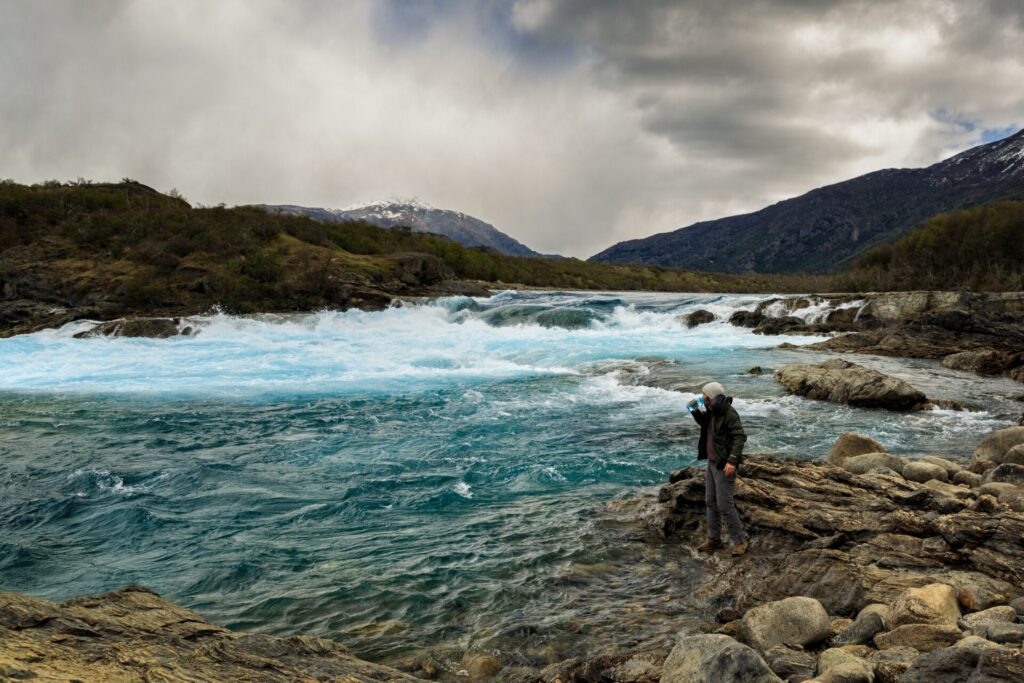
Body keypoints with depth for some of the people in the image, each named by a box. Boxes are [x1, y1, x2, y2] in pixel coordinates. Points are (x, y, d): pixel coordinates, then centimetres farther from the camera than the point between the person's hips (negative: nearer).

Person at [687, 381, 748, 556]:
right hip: (712, 462, 9)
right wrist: (695, 410, 6)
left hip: (724, 465, -9)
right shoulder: (712, 411, 5)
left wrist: (733, 460, -32)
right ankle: (713, 539, 25)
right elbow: (703, 422, 25)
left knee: (724, 505, -7)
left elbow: (740, 437, -25)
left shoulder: (729, 413, -21)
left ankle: (740, 540, 7)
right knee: (711, 502, 14)